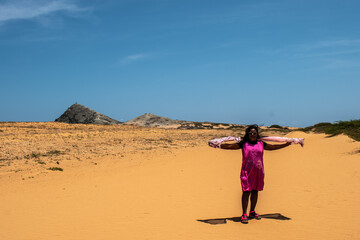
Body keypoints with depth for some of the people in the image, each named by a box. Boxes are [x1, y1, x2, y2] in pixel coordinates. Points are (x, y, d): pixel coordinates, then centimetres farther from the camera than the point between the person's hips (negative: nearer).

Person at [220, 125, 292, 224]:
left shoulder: (261, 144, 10)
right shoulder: (243, 144, 1)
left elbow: (273, 147, 19)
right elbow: (230, 146, -2)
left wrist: (287, 144, 20)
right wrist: (219, 145, -13)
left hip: (258, 171, 4)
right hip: (247, 171, -4)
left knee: (255, 191, 10)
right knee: (246, 192, -6)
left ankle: (252, 212, 24)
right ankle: (244, 214, -1)